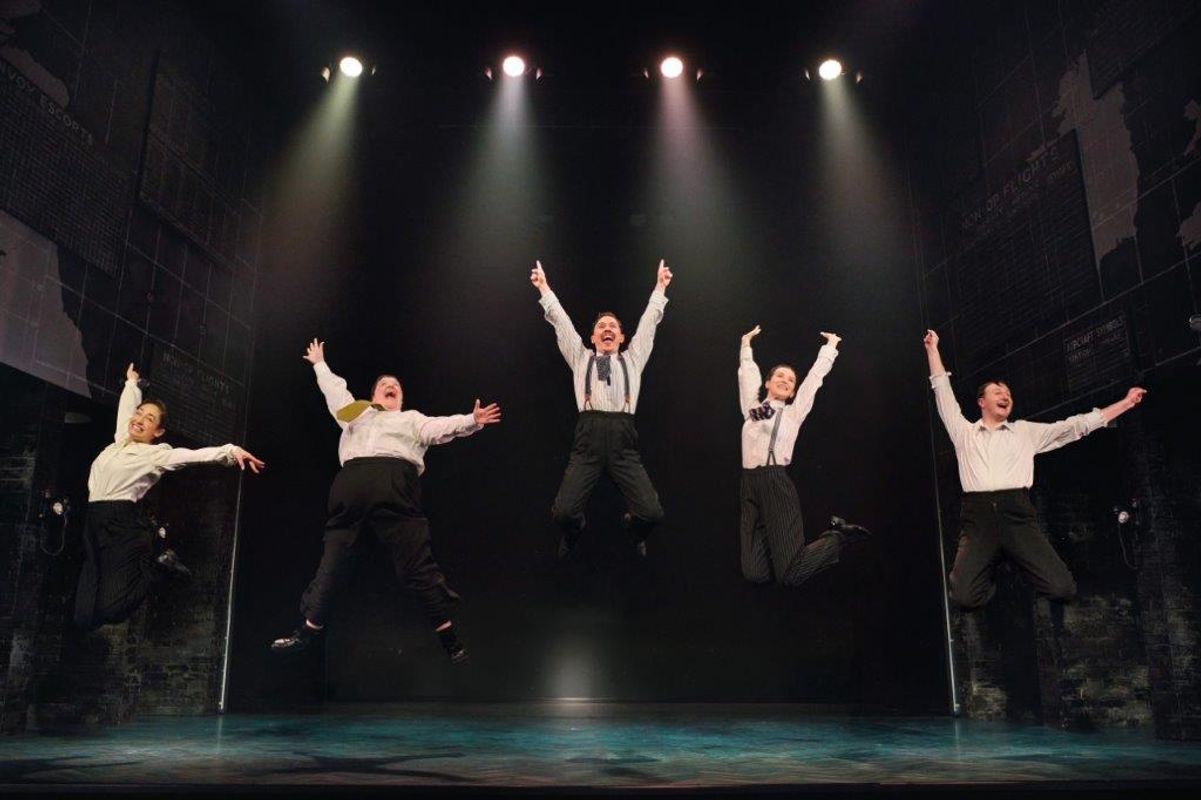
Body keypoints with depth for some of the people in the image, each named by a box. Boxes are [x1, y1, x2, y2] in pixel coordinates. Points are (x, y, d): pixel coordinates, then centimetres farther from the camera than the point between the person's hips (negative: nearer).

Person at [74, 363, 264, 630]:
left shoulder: (156, 454, 0)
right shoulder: (120, 440, 18)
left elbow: (194, 455, -16)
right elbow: (126, 407, 33)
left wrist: (231, 451, -32)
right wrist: (132, 382, 53)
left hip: (124, 525, -6)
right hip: (95, 525, 6)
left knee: (110, 610, -19)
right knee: (86, 619, -3)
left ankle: (160, 566, 5)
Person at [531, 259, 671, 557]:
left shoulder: (632, 358, 25)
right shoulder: (581, 358, 23)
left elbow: (649, 321, 25)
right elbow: (560, 321, 22)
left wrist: (660, 287, 26)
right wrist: (544, 288, 23)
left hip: (623, 441, 1)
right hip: (588, 439, 0)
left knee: (652, 513, -14)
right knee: (564, 513, -16)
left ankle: (634, 528, 27)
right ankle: (574, 532, 25)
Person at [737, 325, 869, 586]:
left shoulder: (794, 412, 12)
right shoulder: (752, 407, 19)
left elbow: (815, 377, 17)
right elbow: (747, 372, 28)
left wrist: (830, 346, 28)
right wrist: (746, 345, 42)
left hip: (777, 486, -3)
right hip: (750, 488, 3)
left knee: (790, 575, -11)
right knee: (756, 574, -7)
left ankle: (838, 537, 15)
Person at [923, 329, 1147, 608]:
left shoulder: (1026, 431, 23)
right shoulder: (964, 432, 19)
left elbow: (1077, 425, 22)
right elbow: (942, 390, 19)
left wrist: (1127, 402, 20)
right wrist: (933, 349, 20)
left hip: (1017, 514, 2)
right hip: (978, 517, -1)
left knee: (1063, 588, -16)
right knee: (966, 596, -21)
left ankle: (1018, 560, 16)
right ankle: (988, 563, 14)